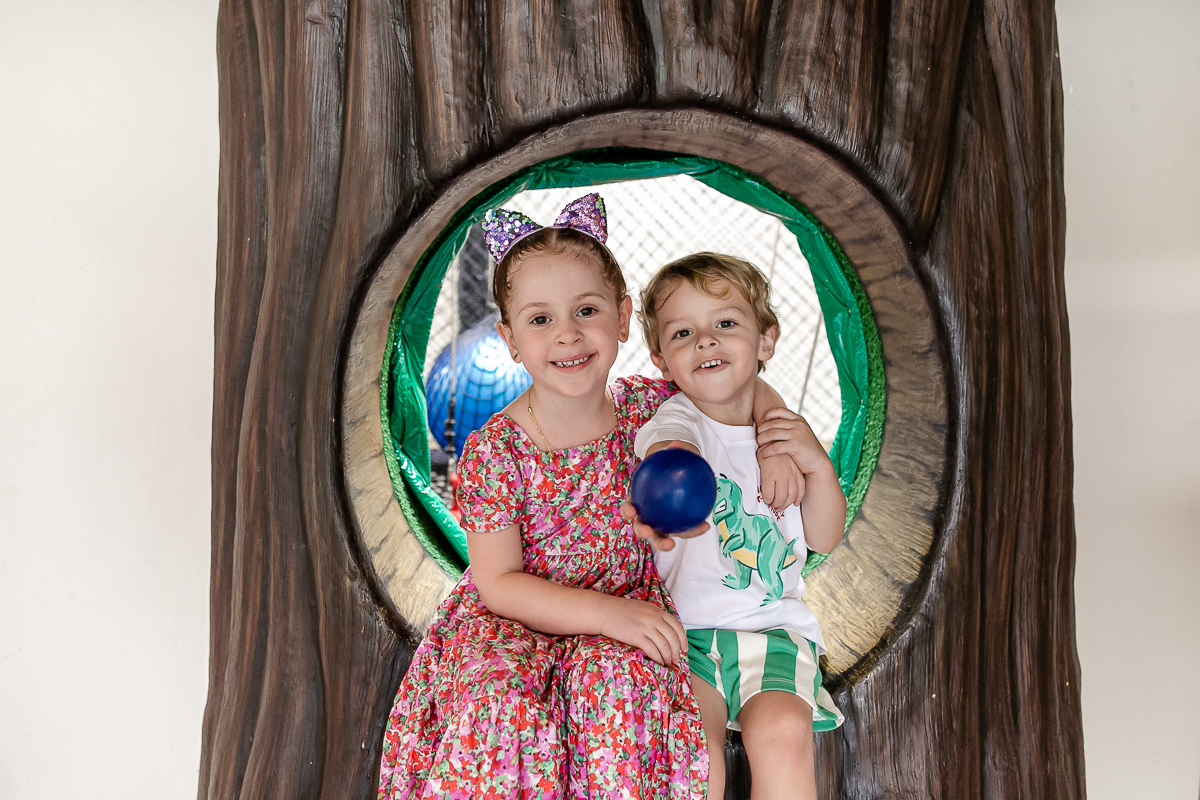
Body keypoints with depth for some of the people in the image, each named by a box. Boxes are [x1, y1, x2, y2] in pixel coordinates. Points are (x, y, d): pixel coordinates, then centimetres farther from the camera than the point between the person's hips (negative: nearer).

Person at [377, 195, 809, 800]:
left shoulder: (646, 408, -7)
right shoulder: (494, 450, -15)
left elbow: (747, 389, 9)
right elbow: (498, 582, -16)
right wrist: (608, 612, -26)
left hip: (627, 606, 2)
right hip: (513, 618, -1)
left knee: (622, 682, -29)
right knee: (496, 700, -29)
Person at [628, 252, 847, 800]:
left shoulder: (783, 429, 9)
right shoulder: (677, 420, -6)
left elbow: (824, 539, 13)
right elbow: (672, 452, -34)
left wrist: (819, 465, -6)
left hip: (774, 628, 3)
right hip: (683, 628, -2)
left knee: (781, 733, -24)